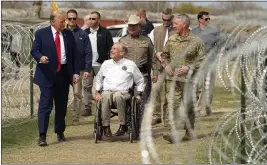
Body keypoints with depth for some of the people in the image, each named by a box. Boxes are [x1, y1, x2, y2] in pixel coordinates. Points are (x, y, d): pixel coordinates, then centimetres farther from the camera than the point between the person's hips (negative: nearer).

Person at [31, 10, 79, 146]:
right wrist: (40, 57, -25)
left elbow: (74, 54, 9)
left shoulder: (68, 34, 8)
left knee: (62, 105, 12)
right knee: (45, 105, -7)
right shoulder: (41, 33, -1)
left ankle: (60, 132, 26)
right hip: (47, 74, -4)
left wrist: (75, 72, 2)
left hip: (64, 73, 4)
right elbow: (34, 50, -2)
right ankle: (42, 135, -6)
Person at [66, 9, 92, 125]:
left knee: (77, 94, 2)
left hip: (78, 69, -1)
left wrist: (87, 69, -8)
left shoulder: (82, 34, 2)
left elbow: (88, 52, -1)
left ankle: (76, 118, 9)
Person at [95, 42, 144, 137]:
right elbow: (99, 79, 29)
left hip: (122, 92, -2)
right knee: (106, 97, -37)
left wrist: (139, 95, 9)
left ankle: (123, 125, -29)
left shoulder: (130, 64, 13)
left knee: (118, 96, -40)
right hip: (107, 91, 2)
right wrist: (97, 93, 16)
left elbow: (140, 81, 19)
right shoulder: (106, 64, 21)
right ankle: (106, 126, -28)